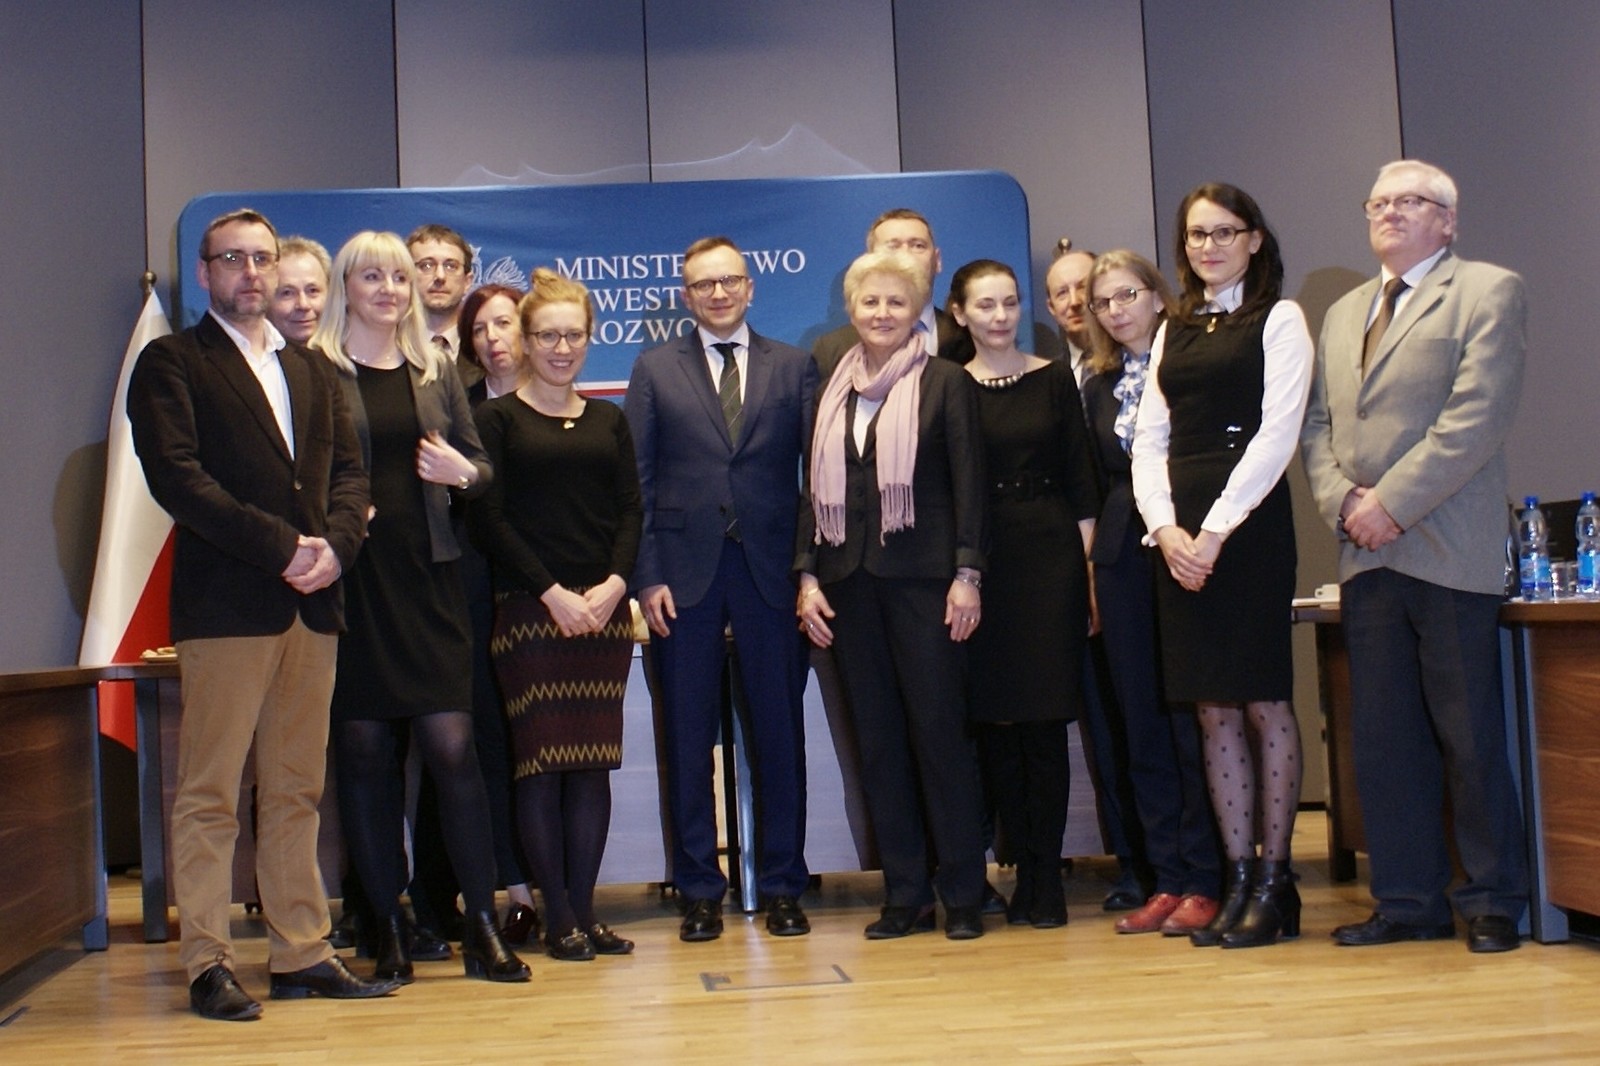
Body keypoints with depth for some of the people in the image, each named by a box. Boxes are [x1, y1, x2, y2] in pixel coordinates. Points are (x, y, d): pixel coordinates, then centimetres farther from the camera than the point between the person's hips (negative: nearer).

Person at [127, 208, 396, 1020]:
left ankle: (302, 954, 15)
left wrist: (334, 543, -6)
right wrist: (281, 547, -14)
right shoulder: (170, 363, 3)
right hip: (225, 605, -5)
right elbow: (176, 477, -9)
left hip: (312, 603, 5)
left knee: (297, 792, 9)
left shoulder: (310, 369, 22)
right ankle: (207, 966, 5)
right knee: (209, 795, -2)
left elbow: (349, 470, 14)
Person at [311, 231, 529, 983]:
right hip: (352, 578, -2)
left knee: (451, 744, -4)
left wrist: (461, 473, -4)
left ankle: (482, 926, 3)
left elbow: (481, 465, 17)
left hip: (426, 576, 3)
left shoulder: (435, 372, 15)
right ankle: (388, 927, 13)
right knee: (365, 750, 3)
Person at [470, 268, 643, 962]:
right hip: (529, 609, -4)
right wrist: (553, 592, -12)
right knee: (540, 760, -3)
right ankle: (559, 919, 3)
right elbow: (488, 516, -4)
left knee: (593, 760, 4)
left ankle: (584, 911, 10)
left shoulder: (609, 421, 15)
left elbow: (631, 511, 9)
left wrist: (615, 583, -8)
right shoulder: (496, 418, 3)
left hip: (603, 609, 4)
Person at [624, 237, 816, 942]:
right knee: (688, 736, 4)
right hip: (685, 573, 0)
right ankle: (699, 890, 15)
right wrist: (646, 576, -5)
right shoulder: (655, 370, 9)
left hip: (771, 570, 0)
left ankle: (782, 886, 16)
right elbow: (637, 481, 4)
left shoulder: (794, 368, 9)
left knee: (779, 732, 5)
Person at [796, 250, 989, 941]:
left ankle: (963, 893, 7)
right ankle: (904, 895, 13)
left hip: (922, 578, -4)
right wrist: (808, 575, 5)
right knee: (877, 740, 5)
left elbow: (968, 484, -3)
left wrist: (967, 574, -10)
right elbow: (814, 489, 13)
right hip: (851, 582, 4)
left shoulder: (945, 383, 1)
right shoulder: (832, 391, 13)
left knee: (939, 732, -3)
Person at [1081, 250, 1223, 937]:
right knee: (1141, 722, 6)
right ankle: (1168, 878, 13)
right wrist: (1095, 559, 13)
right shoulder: (1099, 384, 16)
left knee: (1192, 718, -5)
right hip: (1123, 559, 6)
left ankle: (1205, 881, 3)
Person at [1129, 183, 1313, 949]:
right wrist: (1165, 527, -5)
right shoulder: (1173, 329, 17)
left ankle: (1274, 880, 6)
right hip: (1178, 533, 5)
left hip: (1249, 526, -5)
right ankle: (1238, 878, 11)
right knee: (1213, 711, 5)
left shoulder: (1278, 319, 2)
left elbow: (1276, 433, -8)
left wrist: (1216, 529, -15)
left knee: (1263, 704, -1)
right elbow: (1149, 440, 12)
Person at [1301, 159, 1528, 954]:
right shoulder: (1342, 315, 21)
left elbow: (1477, 417, -11)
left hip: (1447, 553, -6)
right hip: (1366, 558, 6)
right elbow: (1316, 427, 15)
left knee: (1470, 738, 0)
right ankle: (1408, 902, 14)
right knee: (1382, 739, 6)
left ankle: (1492, 905, 11)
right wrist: (1344, 502, -4)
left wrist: (1391, 503, -15)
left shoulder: (1487, 292, 1)